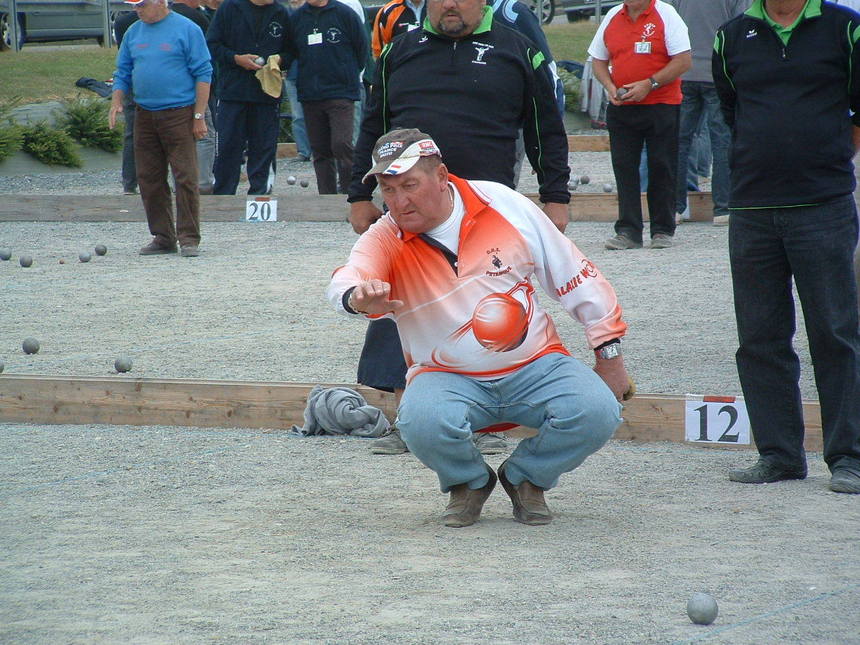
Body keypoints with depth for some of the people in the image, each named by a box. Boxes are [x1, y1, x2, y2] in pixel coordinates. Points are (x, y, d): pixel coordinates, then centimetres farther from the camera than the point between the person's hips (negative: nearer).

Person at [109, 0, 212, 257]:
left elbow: (203, 74, -5)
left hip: (179, 114, -6)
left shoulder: (186, 30, -4)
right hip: (145, 116, 6)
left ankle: (189, 238, -3)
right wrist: (116, 103, 1)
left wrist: (199, 116, -9)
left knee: (185, 178, -8)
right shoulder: (134, 32, 12)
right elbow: (123, 72, 18)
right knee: (149, 179, 6)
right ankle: (163, 236, 14)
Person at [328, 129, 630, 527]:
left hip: (535, 364, 1)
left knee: (596, 414, -25)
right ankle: (468, 482, 5)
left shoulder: (504, 205, -5)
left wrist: (608, 352, 4)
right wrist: (359, 297, -54)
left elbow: (573, 275, 3)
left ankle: (525, 477, 8)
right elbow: (347, 281, -28)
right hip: (448, 376, -1)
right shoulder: (385, 241, -7)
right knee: (424, 424, -33)